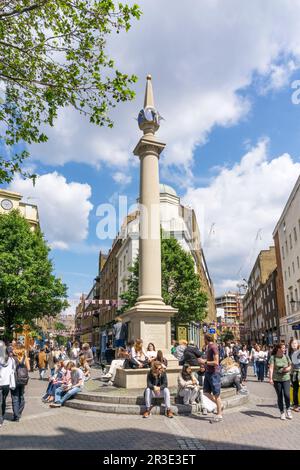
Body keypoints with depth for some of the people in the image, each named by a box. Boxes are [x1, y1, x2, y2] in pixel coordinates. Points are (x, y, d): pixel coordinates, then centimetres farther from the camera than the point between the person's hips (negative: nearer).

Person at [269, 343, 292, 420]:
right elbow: (271, 368, -15)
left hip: (286, 379, 2)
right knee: (280, 396, 6)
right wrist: (270, 378, -24)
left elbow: (290, 366, 15)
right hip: (276, 380, -2)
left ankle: (288, 409, 15)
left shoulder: (286, 357, 3)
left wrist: (288, 369, -8)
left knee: (286, 394, -11)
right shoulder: (273, 357, -8)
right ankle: (282, 412, 22)